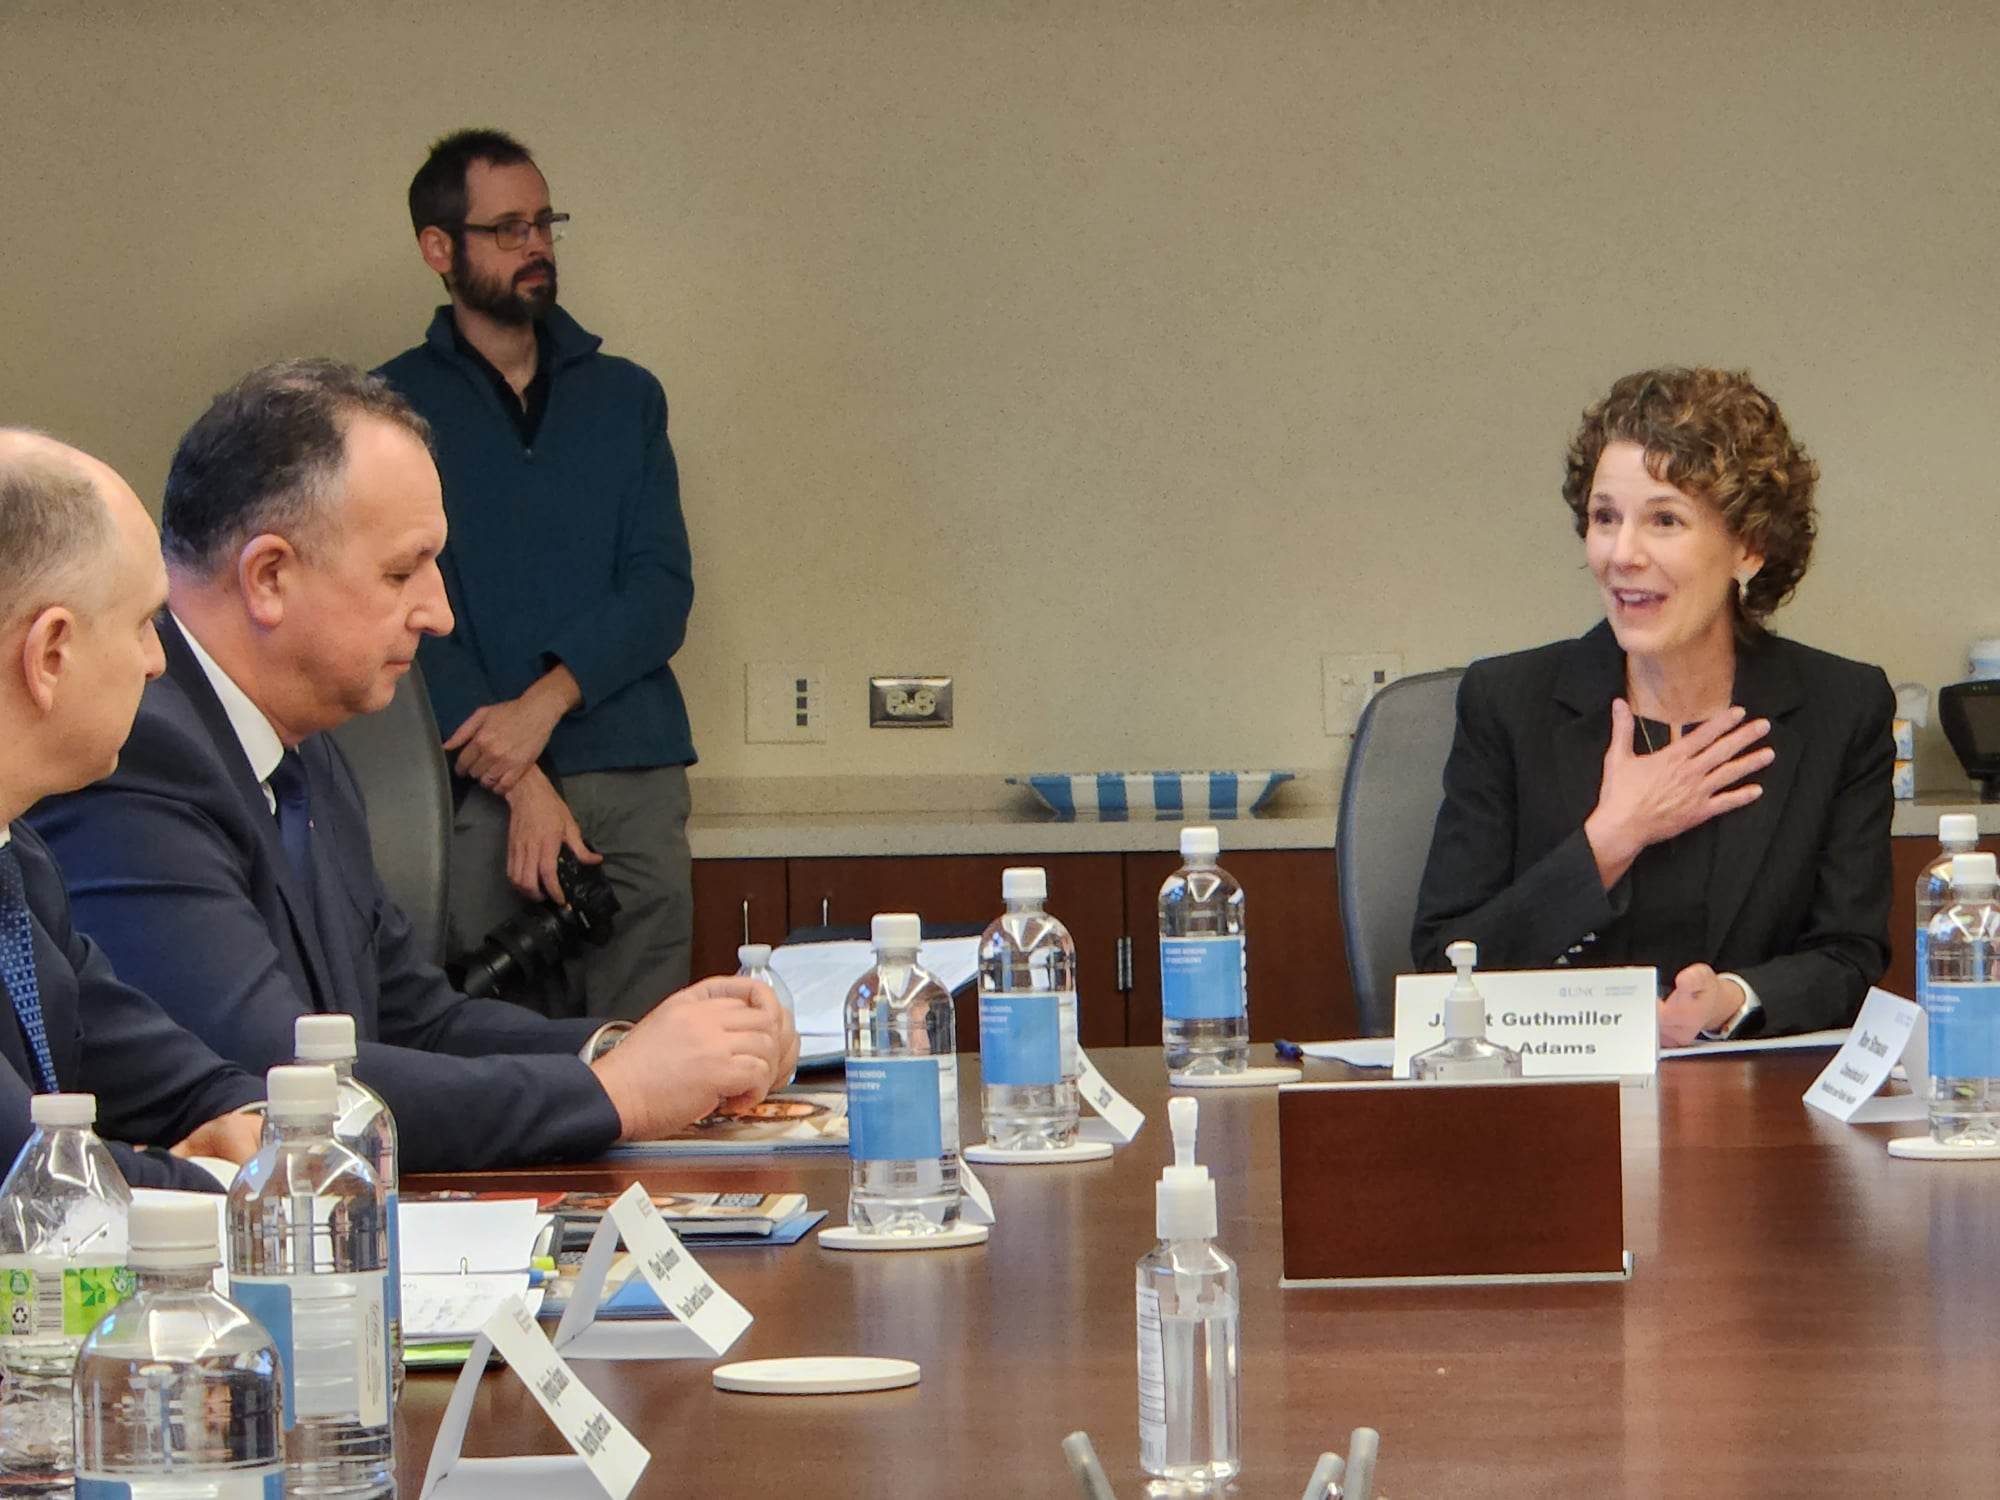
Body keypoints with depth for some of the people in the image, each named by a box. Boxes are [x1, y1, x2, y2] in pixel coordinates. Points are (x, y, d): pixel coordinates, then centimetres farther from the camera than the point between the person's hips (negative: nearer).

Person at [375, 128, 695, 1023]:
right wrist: (521, 782, -13)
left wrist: (547, 700, -12)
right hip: (472, 793, -3)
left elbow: (662, 591, 6)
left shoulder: (624, 397, 15)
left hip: (632, 782, 3)